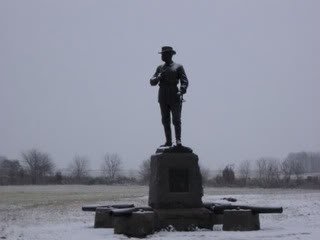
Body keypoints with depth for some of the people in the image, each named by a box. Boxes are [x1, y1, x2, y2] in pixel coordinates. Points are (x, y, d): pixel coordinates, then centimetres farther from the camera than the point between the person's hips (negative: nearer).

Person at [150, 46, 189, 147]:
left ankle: (178, 140, 2)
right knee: (165, 120, 5)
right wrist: (158, 78, -11)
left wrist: (181, 91, -21)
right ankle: (168, 141, 10)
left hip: (174, 98, -4)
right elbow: (152, 82, 10)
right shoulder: (160, 68, 16)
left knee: (176, 120, -4)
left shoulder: (178, 67, 4)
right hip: (162, 98, 4)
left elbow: (185, 81, -4)